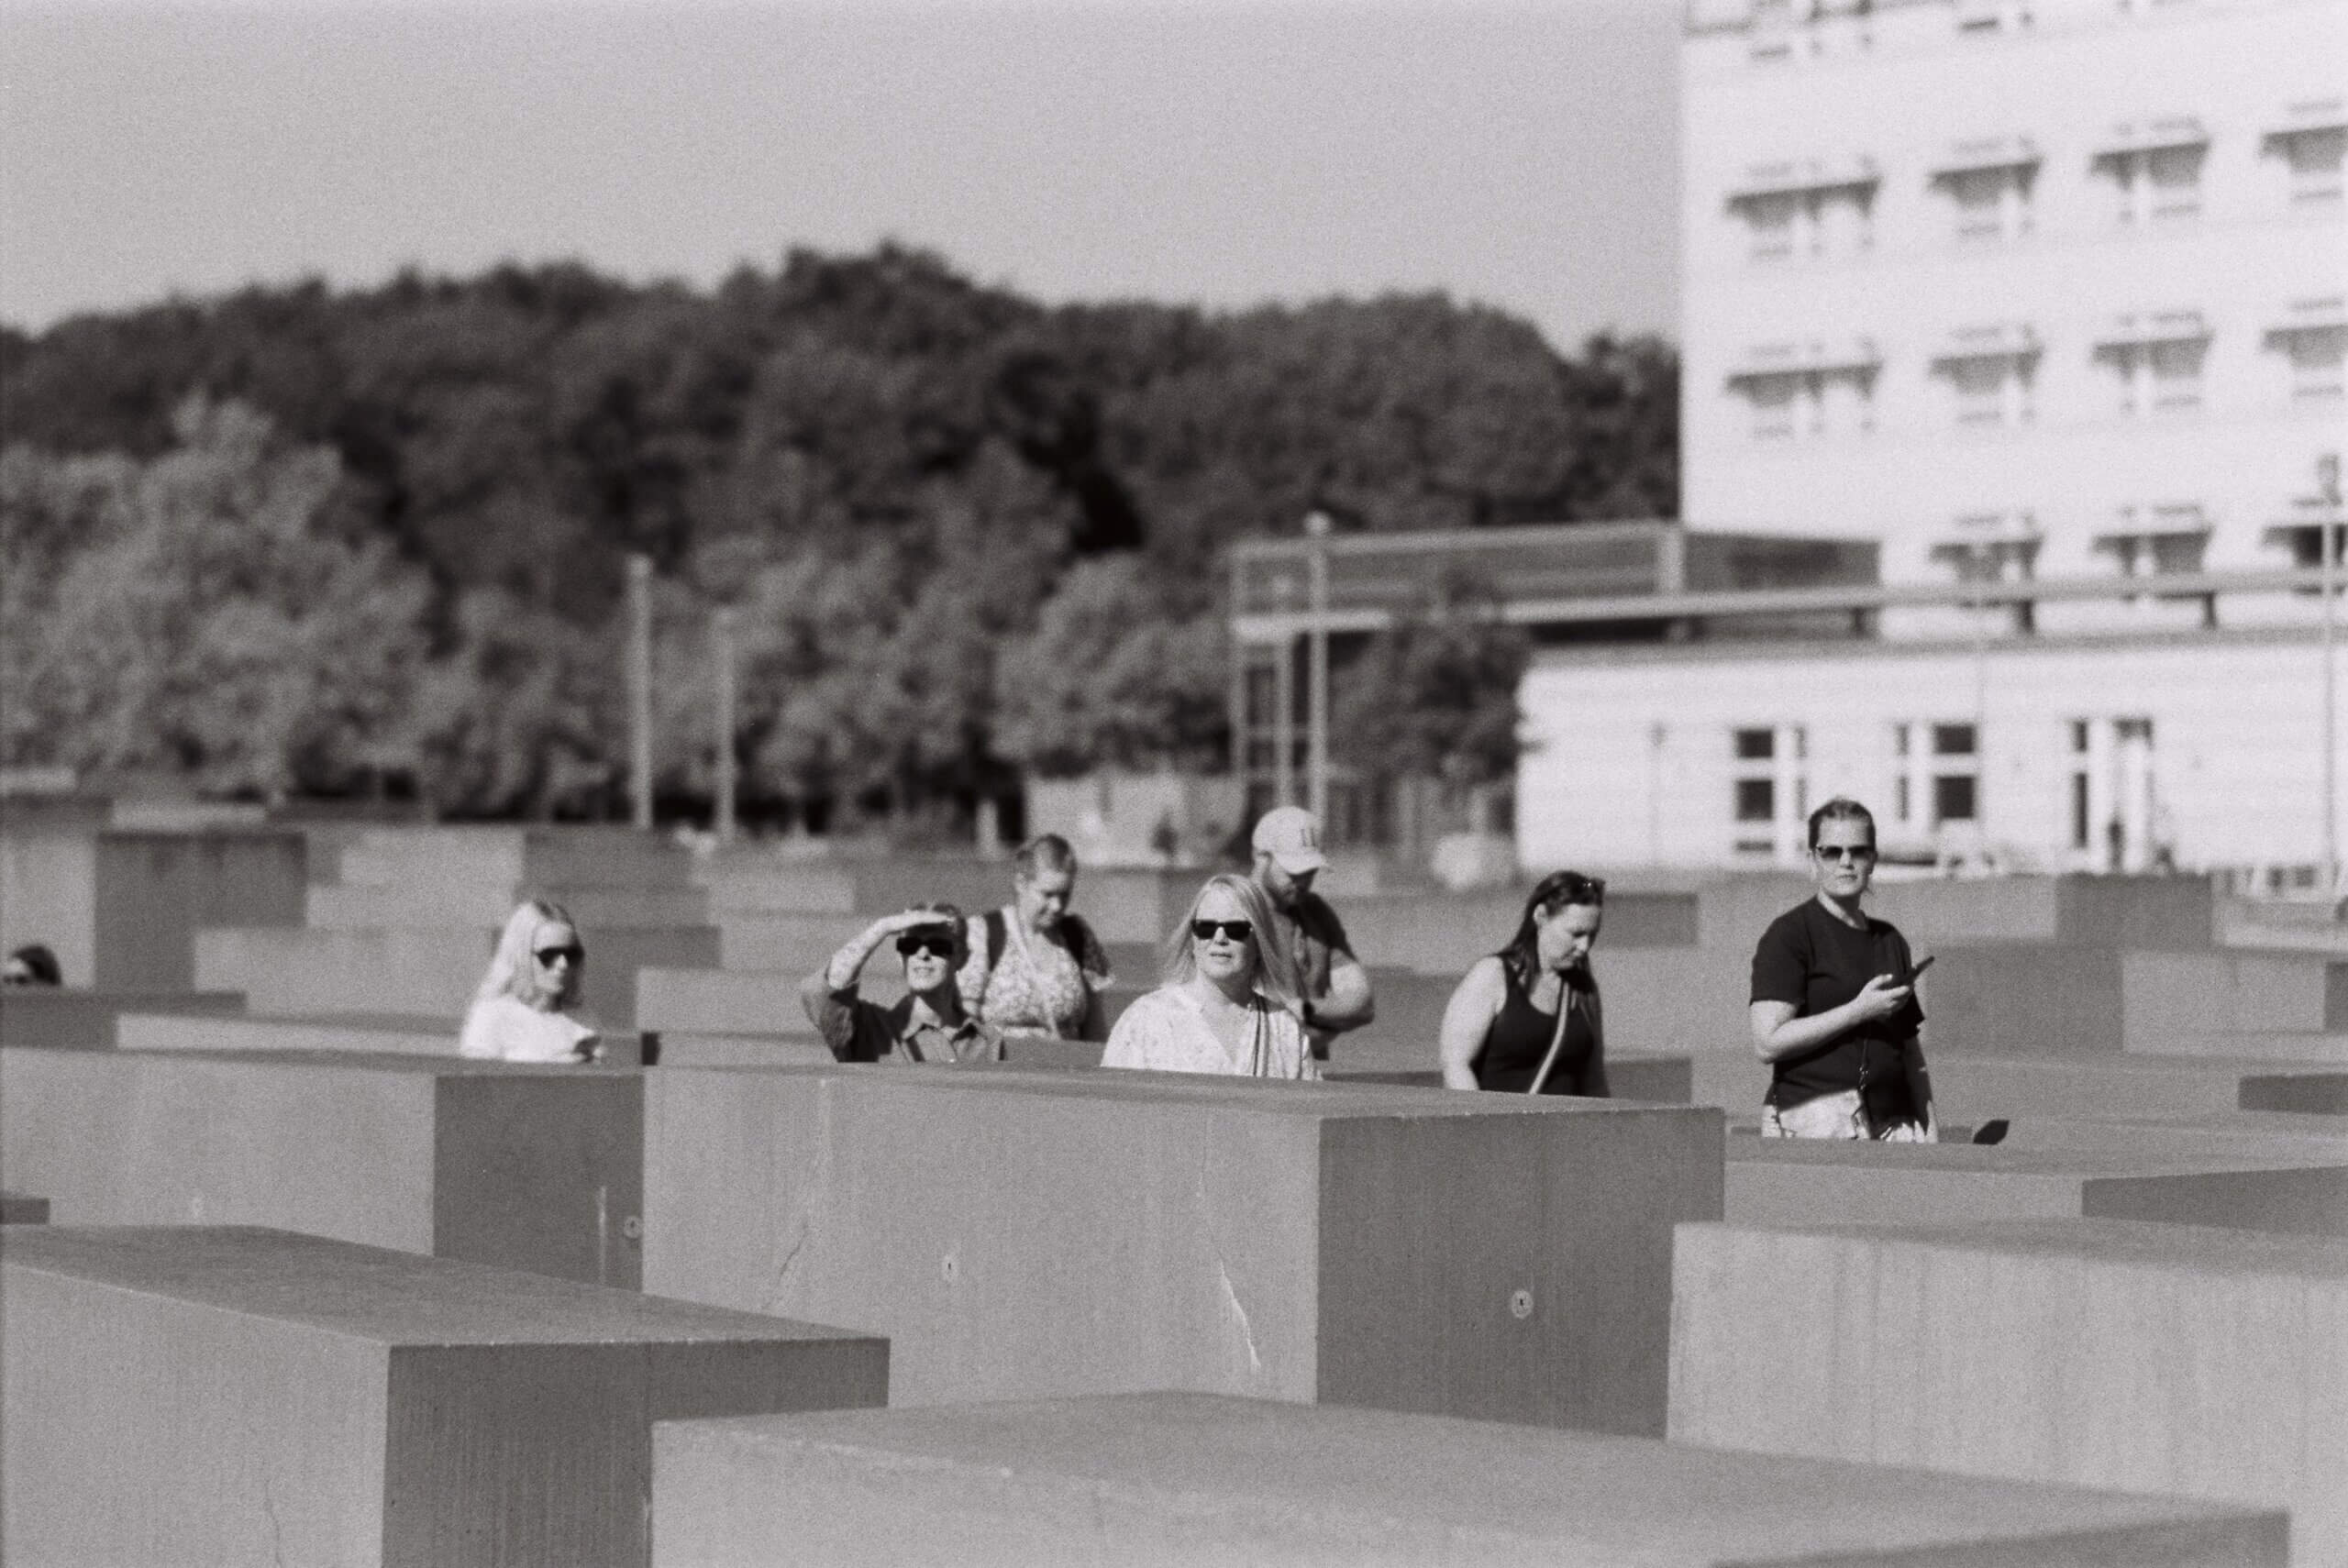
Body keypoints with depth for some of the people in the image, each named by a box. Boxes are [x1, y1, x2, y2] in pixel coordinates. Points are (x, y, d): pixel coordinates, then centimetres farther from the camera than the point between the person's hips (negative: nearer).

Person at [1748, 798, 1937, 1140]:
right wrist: (1860, 1010, -10)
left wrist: (1929, 1129, 14)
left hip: (1892, 1123, 6)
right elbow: (1768, 1043, -11)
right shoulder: (1789, 935, 0)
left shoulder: (1890, 940, 21)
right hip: (1811, 1121, -6)